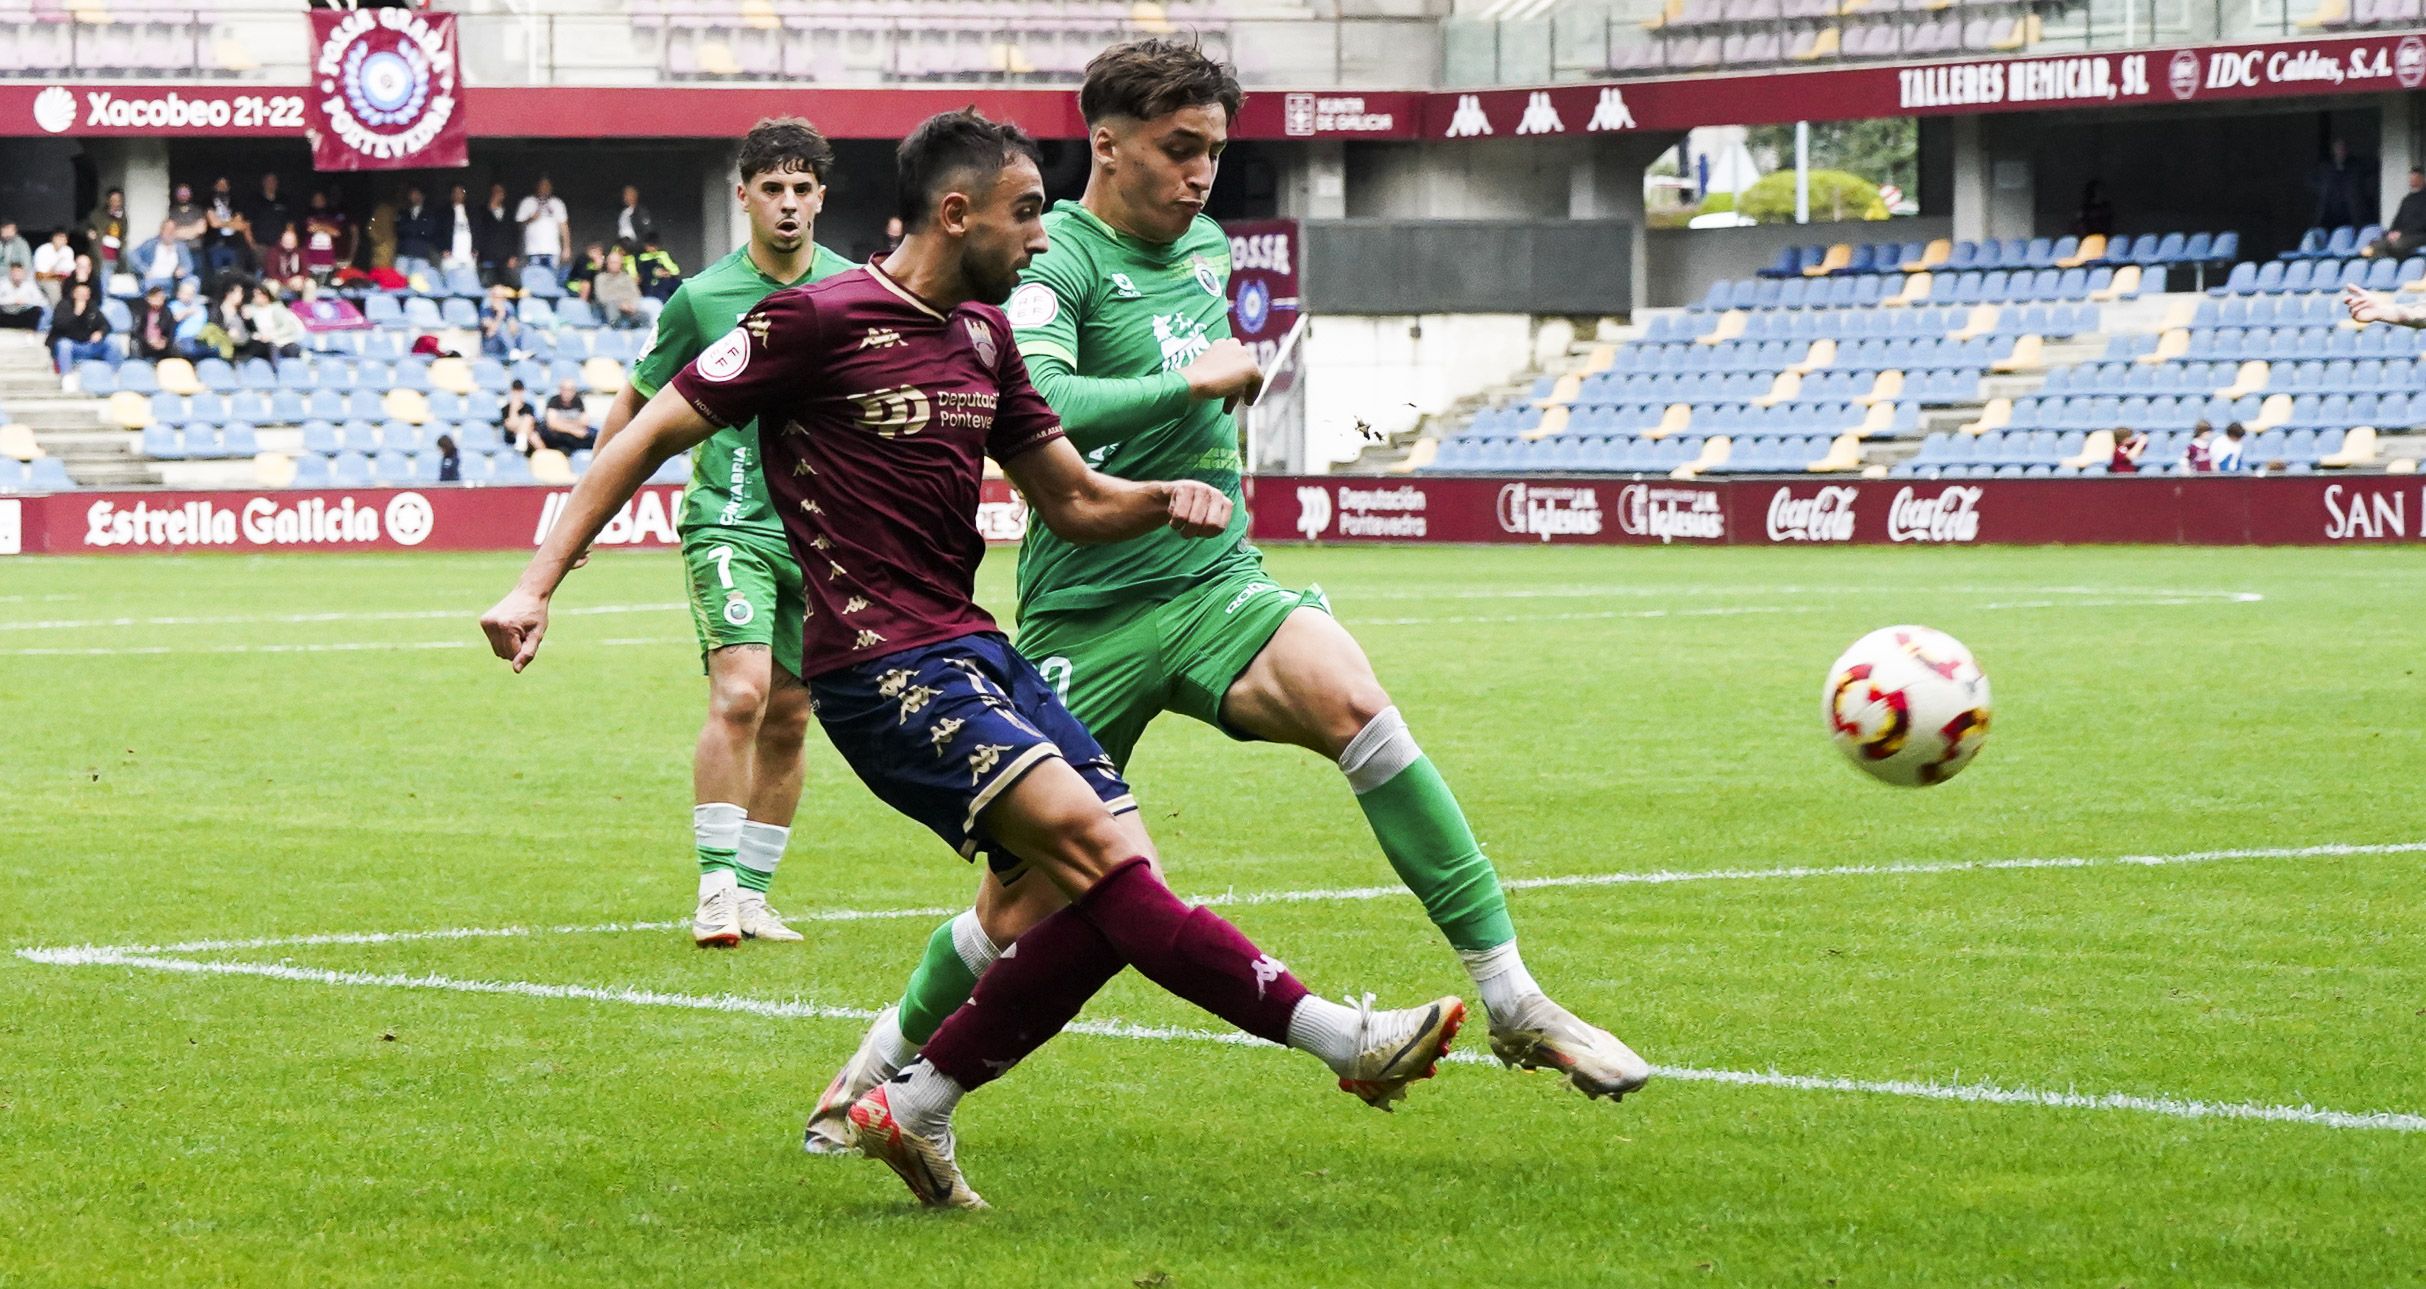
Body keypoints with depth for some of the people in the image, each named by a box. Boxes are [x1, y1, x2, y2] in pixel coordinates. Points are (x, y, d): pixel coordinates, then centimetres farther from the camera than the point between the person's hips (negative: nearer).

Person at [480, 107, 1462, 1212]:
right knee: (1092, 842, -22)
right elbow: (653, 433, -4)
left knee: (1114, 900, -3)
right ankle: (1338, 1038, -26)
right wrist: (538, 584, -10)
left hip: (974, 652, 9)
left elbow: (1071, 501, 23)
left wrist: (1165, 498, 1)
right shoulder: (817, 322, -8)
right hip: (881, 667, -9)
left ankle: (912, 1109, 7)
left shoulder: (981, 334, 16)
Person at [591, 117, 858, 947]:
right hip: (730, 521, -4)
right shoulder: (703, 298, -3)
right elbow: (636, 405, 9)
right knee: (740, 696, -20)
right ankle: (716, 887, -16)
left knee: (788, 721, 8)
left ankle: (753, 892, 18)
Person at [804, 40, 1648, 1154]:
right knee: (1030, 902, 0)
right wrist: (1191, 383, -25)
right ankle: (885, 1063, 29)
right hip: (1088, 616, -5)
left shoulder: (1205, 245, 14)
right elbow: (1030, 406, -30)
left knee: (1350, 699, -26)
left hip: (1215, 583, 5)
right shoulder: (1058, 258, -10)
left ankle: (1513, 1002, -27)